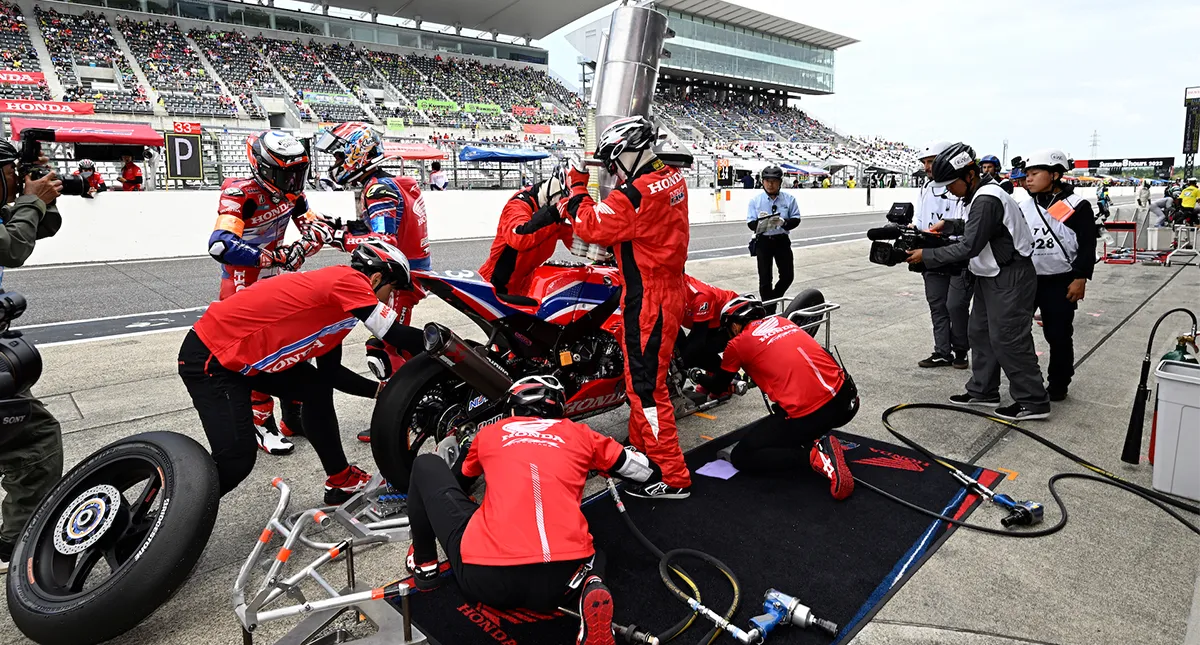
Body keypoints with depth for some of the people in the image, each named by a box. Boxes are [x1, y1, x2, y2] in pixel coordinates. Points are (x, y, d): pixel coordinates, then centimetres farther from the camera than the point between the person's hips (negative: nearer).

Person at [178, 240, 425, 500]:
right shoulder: (349, 280, -17)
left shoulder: (335, 296, 11)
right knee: (236, 461, -14)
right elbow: (396, 335, -20)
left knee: (317, 389, 14)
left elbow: (330, 373, 14)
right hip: (210, 358, -10)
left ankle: (340, 481, 23)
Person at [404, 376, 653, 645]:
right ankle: (590, 587, 3)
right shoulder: (580, 434, 19)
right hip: (561, 583, 0)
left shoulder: (488, 433, 20)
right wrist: (596, 461, 47)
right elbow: (647, 469, 29)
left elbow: (458, 479, 40)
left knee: (426, 465, 22)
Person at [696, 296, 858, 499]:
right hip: (847, 400, 7)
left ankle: (813, 452, -8)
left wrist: (700, 377, 40)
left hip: (808, 416, -7)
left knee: (742, 456, 9)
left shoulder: (738, 344, 3)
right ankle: (819, 440, 11)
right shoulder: (781, 321, 19)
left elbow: (718, 386, 19)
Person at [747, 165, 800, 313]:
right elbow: (750, 223, -4)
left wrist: (783, 222, -21)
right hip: (763, 241, -1)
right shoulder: (755, 200, -1)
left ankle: (774, 298, 28)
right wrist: (760, 223, -27)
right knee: (765, 278, 0)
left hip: (782, 240, 2)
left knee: (788, 275, 3)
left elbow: (796, 219, -1)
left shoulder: (789, 199, 1)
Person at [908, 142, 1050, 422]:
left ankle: (1033, 401, 7)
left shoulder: (986, 200, -24)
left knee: (1007, 339, -5)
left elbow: (969, 246, -26)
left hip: (1011, 278, -10)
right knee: (979, 332, 14)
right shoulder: (980, 194, 7)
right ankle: (982, 391, 24)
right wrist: (949, 225, 9)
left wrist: (927, 255, -21)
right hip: (991, 275, 11)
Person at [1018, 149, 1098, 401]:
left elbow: (1087, 246, -6)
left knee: (1058, 336, 5)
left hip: (1061, 283, -4)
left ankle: (1058, 384, 20)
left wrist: (1080, 278, -12)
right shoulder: (1024, 206, 6)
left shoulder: (1077, 206, -6)